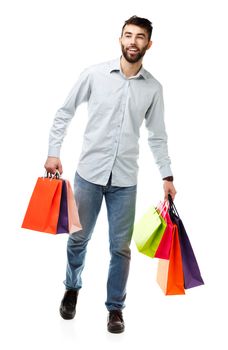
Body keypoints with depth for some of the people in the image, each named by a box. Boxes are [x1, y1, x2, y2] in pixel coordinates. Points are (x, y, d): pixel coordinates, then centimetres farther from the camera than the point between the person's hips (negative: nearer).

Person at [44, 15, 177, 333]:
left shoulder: (153, 88, 3)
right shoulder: (95, 74, -3)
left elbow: (158, 136, 10)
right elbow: (65, 112, 4)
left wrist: (167, 176, 6)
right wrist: (53, 152, -1)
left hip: (125, 179, 1)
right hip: (89, 172, -1)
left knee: (121, 247, 4)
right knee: (78, 238, 11)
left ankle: (115, 307, 22)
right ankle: (72, 288, 38)